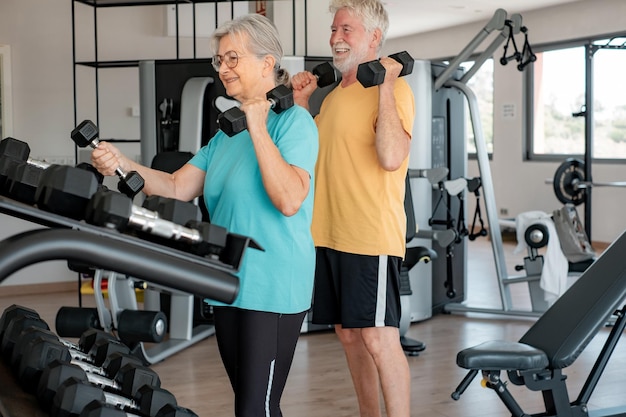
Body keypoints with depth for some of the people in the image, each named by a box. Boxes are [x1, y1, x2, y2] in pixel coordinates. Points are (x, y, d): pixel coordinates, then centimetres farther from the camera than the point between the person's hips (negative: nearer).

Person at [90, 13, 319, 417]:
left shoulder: (293, 120, -10)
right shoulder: (228, 130, 14)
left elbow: (289, 200, -24)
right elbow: (178, 187, 9)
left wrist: (258, 128, -21)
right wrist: (122, 165, -6)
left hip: (273, 289, -8)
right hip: (229, 285, 8)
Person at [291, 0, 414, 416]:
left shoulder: (393, 89, -10)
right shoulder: (335, 94, 16)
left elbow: (391, 157, -26)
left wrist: (384, 87, -22)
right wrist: (300, 102, 15)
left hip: (372, 237, -9)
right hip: (330, 234, 9)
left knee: (379, 339, -8)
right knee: (349, 334, 15)